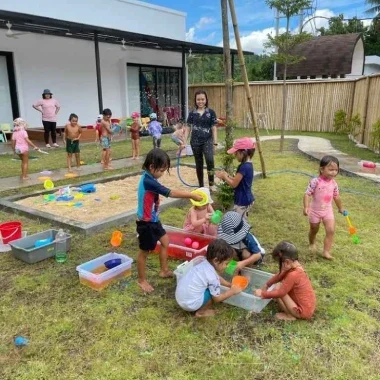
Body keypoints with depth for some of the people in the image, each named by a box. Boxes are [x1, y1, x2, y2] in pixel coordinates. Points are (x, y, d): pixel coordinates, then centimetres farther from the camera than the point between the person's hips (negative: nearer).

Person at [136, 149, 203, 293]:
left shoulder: (148, 178, 2)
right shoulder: (148, 181, -28)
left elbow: (166, 192, 5)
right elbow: (171, 193, -27)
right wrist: (192, 195, -21)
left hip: (153, 220, 10)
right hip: (146, 223, -10)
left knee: (165, 241, 22)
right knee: (144, 252, 7)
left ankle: (164, 270, 40)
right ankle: (142, 280, 27)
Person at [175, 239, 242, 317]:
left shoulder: (205, 264, 2)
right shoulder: (212, 277, -22)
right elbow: (217, 298, -9)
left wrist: (230, 285, 17)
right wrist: (232, 291, 0)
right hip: (189, 303, -8)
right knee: (214, 292, -8)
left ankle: (199, 307, 18)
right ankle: (201, 312, 8)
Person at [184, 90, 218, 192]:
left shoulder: (211, 112, 0)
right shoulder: (192, 113, 4)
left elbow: (214, 129, 1)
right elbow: (188, 128, 7)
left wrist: (215, 143, -3)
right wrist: (184, 142, 1)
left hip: (207, 140, -2)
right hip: (195, 142, 2)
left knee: (209, 160, -25)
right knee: (199, 164, 9)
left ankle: (211, 184, -10)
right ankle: (201, 186, 21)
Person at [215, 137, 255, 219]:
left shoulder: (244, 167, -24)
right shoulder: (248, 165, 6)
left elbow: (234, 184, -21)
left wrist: (224, 177, -5)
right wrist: (226, 175, 4)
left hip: (242, 201, -10)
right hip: (246, 199, 10)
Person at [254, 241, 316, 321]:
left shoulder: (293, 275, -28)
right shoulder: (297, 267, -2)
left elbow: (279, 293, -22)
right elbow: (279, 276, 13)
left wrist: (263, 294, -11)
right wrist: (267, 285, 13)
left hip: (303, 311, -9)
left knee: (277, 288, -10)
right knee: (281, 285, 13)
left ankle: (290, 315, 1)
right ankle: (290, 312, 12)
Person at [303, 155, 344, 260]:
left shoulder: (333, 183, -4)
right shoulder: (315, 181, -22)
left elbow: (336, 197, 11)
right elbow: (307, 194, -22)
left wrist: (341, 208, 22)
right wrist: (306, 207, -33)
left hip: (328, 211, 3)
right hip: (315, 211, -3)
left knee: (331, 231, -9)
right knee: (314, 230, 18)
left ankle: (326, 252, -1)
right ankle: (312, 244, 47)